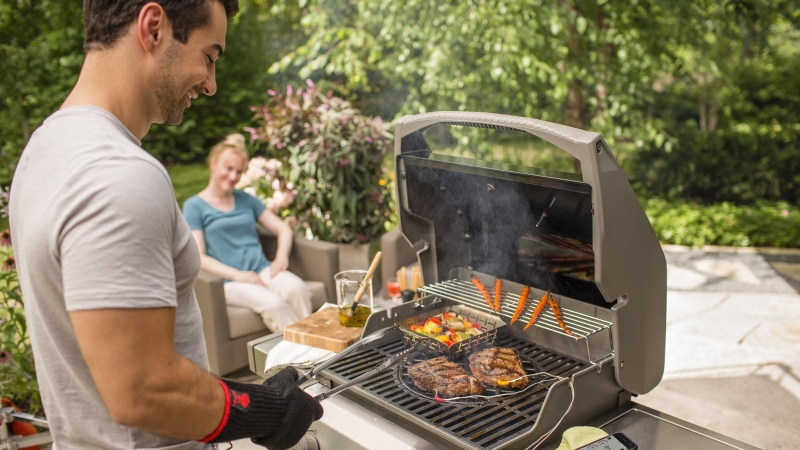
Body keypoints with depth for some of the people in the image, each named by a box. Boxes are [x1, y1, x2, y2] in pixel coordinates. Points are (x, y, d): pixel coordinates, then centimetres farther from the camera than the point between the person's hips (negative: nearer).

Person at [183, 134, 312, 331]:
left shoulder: (246, 199, 20)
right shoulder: (194, 206, 6)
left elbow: (283, 228, 19)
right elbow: (198, 257, -3)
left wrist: (282, 256, -2)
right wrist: (237, 275, -16)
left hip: (262, 269, 4)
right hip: (229, 281, -4)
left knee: (298, 289, -30)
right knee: (274, 304, -34)